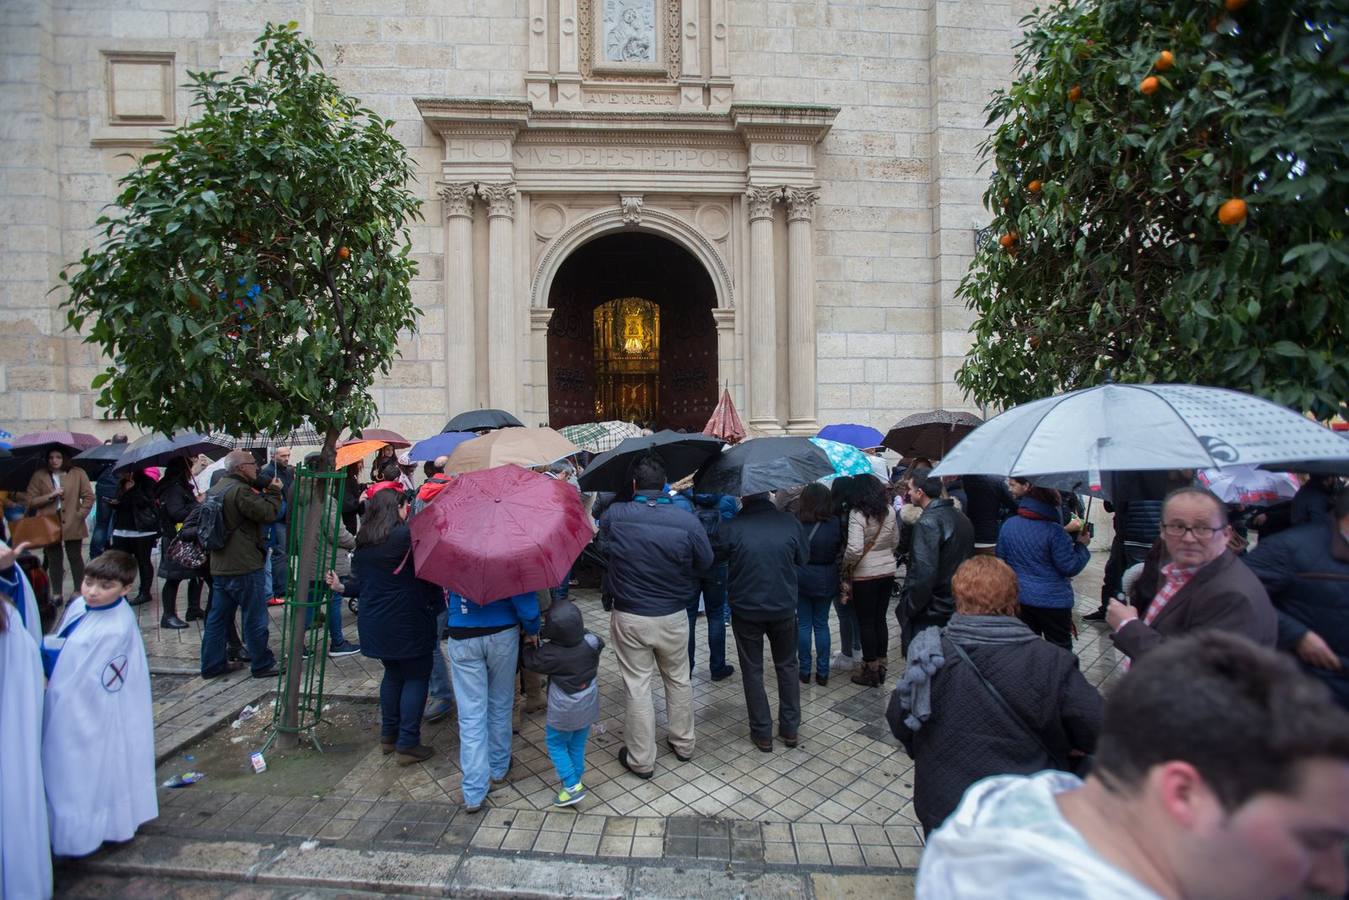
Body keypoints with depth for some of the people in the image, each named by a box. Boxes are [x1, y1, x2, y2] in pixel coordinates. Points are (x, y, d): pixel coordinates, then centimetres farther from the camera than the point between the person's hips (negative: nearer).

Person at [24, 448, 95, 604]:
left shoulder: (78, 473, 0)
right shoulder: (39, 476, 3)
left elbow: (89, 497, 0)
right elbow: (30, 501, 1)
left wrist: (80, 515, -8)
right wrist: (50, 496, -14)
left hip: (72, 525, -1)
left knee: (75, 558, 6)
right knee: (54, 560, 9)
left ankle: (79, 591, 16)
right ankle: (57, 594, 18)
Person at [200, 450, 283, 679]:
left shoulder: (218, 487, 12)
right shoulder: (240, 490, -20)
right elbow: (268, 513, -20)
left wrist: (265, 492, 8)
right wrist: (274, 492, -6)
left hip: (219, 565, 10)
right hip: (243, 566, -10)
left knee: (217, 617, 15)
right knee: (255, 617, 3)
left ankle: (212, 664, 24)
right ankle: (263, 664, 13)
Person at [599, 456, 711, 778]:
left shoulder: (613, 515, -16)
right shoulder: (686, 520, -16)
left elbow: (602, 548, 3)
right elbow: (705, 562, -3)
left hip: (629, 618, -1)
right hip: (673, 617, 1)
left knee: (637, 687, 11)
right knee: (678, 680, 21)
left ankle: (641, 759, 23)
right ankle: (683, 744, 38)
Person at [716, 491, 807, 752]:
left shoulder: (731, 527, -18)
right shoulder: (789, 522, -12)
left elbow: (716, 557, -1)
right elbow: (802, 559, 3)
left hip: (746, 610, -2)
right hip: (784, 608, 2)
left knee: (752, 670, 13)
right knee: (787, 666, 20)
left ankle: (762, 733, 21)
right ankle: (790, 729, 28)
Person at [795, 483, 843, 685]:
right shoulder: (835, 524, -9)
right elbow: (841, 549, 1)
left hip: (801, 578, -1)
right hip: (826, 579, 1)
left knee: (804, 624, 10)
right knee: (821, 624, 12)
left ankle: (804, 671, 16)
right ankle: (822, 672, 17)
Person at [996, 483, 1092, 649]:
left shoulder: (1007, 525, -2)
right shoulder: (1054, 531, -19)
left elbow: (1001, 559, 9)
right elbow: (1070, 568, -14)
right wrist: (1081, 545, 0)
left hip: (1020, 598, 5)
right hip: (1053, 600, -5)